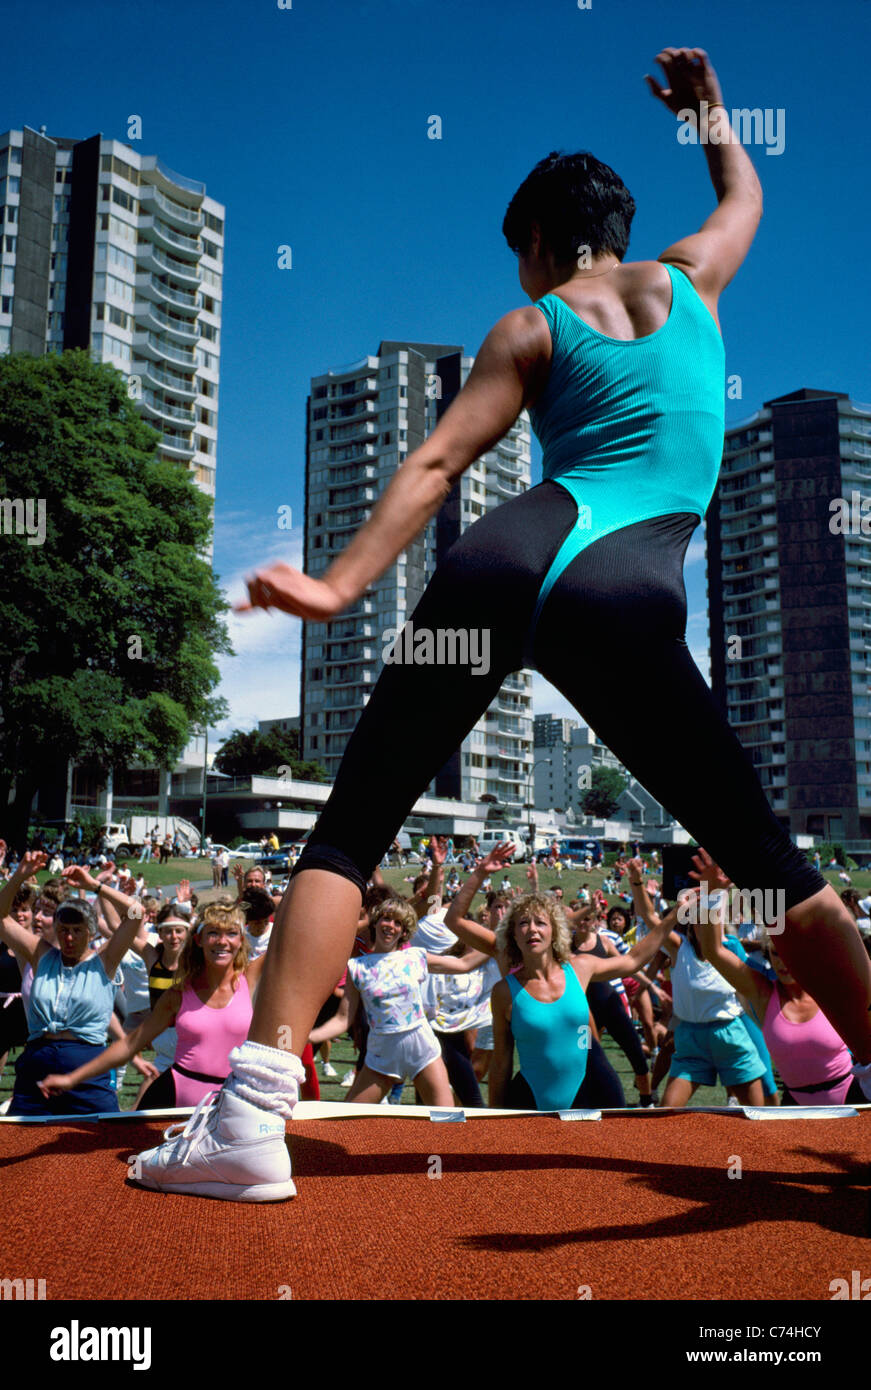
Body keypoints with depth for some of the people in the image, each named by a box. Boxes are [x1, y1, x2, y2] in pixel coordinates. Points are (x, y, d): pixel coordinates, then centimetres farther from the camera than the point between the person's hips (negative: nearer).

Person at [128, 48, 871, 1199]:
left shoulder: (530, 328, 19)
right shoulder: (689, 278, 24)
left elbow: (435, 464, 6)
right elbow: (746, 196, 47)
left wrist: (341, 585, -2)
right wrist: (707, 105, 62)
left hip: (508, 556, 0)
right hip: (625, 591, 1)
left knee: (350, 823, 2)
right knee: (767, 856, 9)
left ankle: (257, 1108, -9)